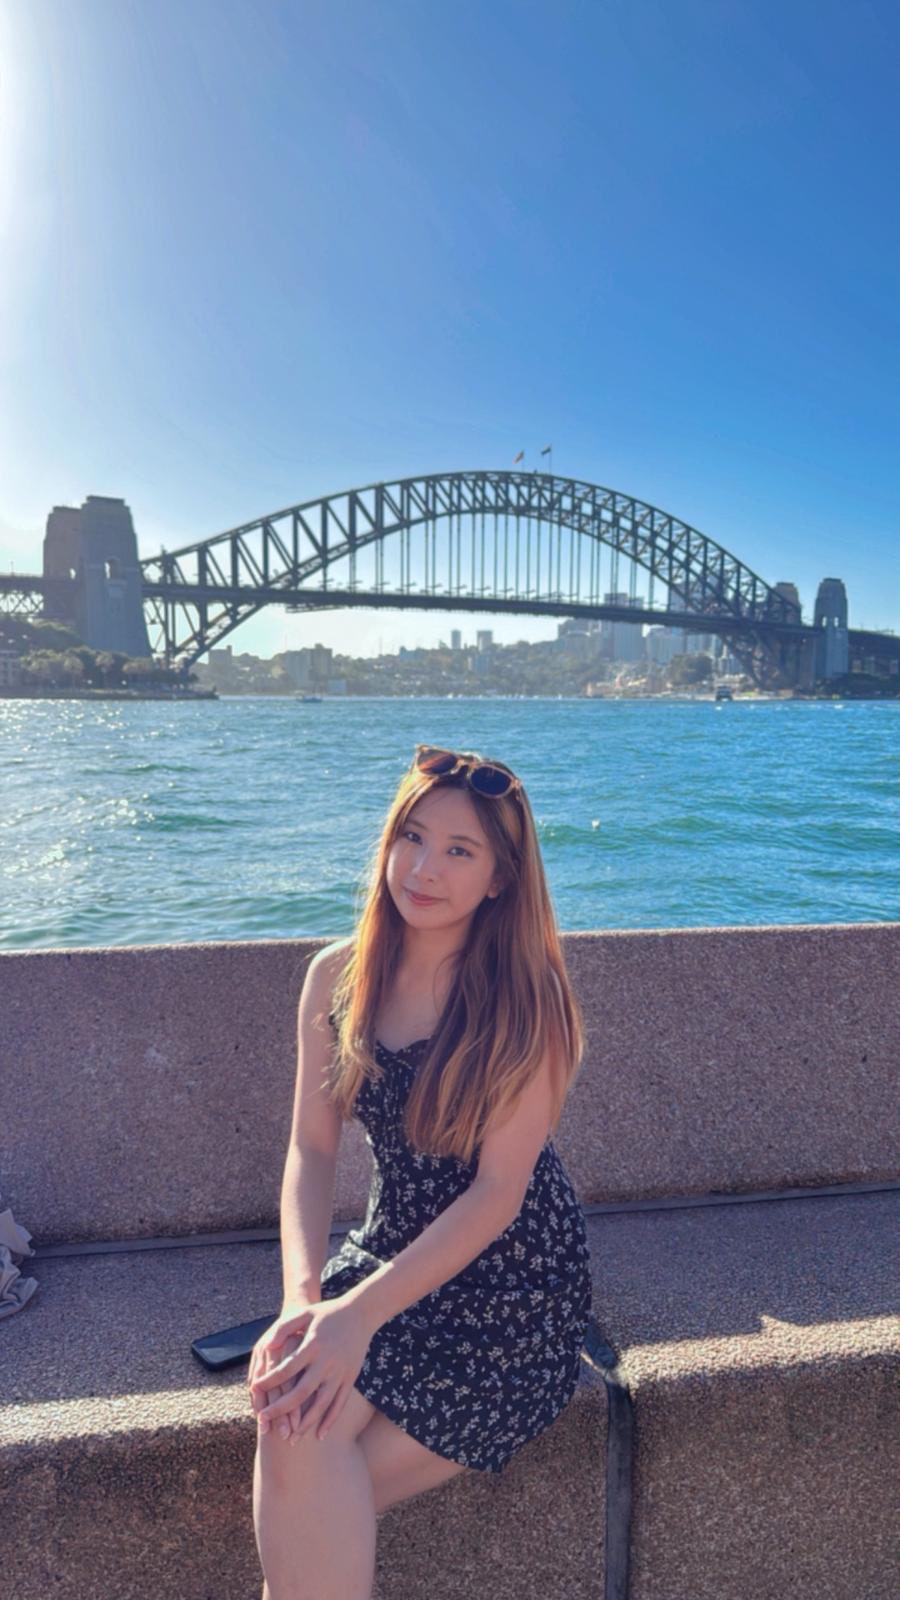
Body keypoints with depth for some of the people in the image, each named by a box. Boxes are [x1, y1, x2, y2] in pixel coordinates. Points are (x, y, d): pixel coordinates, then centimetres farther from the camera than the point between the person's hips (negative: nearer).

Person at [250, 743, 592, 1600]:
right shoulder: (337, 978, -2)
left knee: (299, 1472, -19)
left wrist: (360, 1312, -25)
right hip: (389, 1250, 4)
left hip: (507, 1276, -4)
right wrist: (302, 1295, -18)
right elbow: (310, 1149, -3)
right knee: (291, 1418, -23)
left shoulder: (529, 1001, -16)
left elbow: (497, 1193, -18)